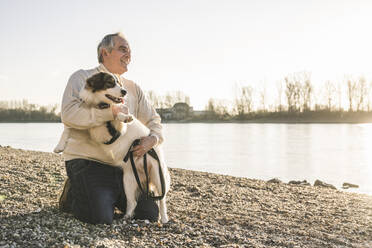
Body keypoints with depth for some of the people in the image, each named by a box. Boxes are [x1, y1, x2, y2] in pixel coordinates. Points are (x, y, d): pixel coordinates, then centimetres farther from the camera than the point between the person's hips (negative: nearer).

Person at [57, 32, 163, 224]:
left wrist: (152, 139, -7)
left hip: (120, 165, 6)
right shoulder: (82, 78, -4)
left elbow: (153, 120, 16)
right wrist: (112, 111, -22)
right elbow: (69, 114, -21)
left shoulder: (133, 89, 14)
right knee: (101, 218, -23)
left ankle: (109, 196, 23)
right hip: (86, 160, -6)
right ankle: (73, 194, 8)